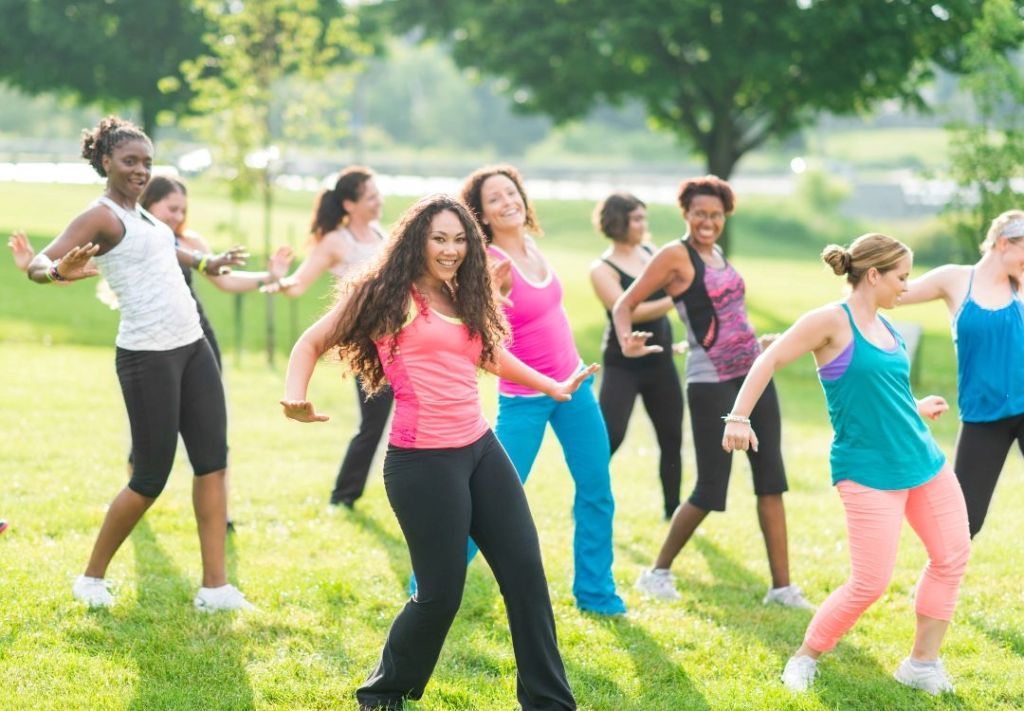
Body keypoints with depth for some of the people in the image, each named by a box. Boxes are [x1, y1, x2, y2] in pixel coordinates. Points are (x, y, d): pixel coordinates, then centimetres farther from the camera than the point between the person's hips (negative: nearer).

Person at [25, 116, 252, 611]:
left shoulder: (140, 214, 14)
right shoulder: (101, 216, -10)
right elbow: (38, 264, -23)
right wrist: (58, 271, -44)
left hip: (192, 347, 8)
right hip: (147, 356, -8)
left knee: (213, 461, 2)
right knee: (151, 478, -4)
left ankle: (215, 587, 3)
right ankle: (92, 578, 14)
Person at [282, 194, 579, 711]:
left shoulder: (464, 302, 16)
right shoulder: (386, 294, -4)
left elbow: (495, 357, 35)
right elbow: (313, 342, 0)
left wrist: (555, 388, 43)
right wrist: (295, 395, -18)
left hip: (480, 449, 7)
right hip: (423, 461, -7)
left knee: (526, 572, 4)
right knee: (441, 594, -4)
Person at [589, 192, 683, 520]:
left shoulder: (652, 252, 6)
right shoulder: (602, 269, -11)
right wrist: (675, 299, -26)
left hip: (660, 362, 6)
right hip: (622, 365, -6)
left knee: (672, 437, 9)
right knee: (609, 437, -12)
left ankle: (673, 510, 20)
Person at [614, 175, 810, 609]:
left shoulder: (717, 254, 12)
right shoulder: (676, 255, -8)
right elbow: (625, 304, -11)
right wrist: (627, 341, -30)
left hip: (753, 375, 7)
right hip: (712, 384, -7)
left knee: (771, 479, 4)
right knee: (710, 490, -5)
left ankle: (782, 586, 7)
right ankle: (658, 572, 14)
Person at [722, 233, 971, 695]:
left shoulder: (884, 326, 11)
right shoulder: (833, 320, -11)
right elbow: (770, 361, -12)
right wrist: (739, 417, -19)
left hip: (925, 464, 8)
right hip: (868, 473, -8)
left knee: (952, 557, 6)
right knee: (870, 584, -8)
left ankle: (922, 664, 18)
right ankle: (806, 658, 13)